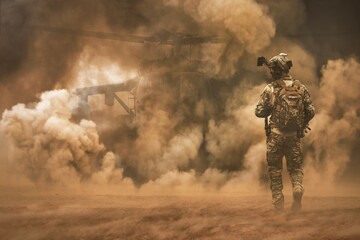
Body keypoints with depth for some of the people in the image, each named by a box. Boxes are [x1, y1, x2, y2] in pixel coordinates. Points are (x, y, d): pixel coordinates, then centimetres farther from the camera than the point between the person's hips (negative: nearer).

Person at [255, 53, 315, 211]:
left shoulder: (270, 89, -7)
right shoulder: (301, 88, 0)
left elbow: (259, 112, -6)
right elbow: (311, 111, 1)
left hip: (275, 135, -2)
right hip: (295, 136, 2)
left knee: (274, 169, 12)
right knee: (296, 167, 14)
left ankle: (278, 201, 10)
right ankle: (298, 188, -13)